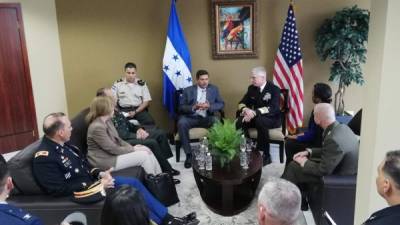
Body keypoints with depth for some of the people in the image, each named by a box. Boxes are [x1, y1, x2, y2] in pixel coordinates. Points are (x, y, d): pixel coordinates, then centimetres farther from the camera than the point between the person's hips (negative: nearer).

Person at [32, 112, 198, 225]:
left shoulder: (62, 144, 6)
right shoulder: (44, 158, -21)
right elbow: (60, 189, -24)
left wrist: (99, 174, -2)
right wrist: (97, 185, -20)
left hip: (90, 180, 9)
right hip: (82, 191, -9)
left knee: (133, 183, -2)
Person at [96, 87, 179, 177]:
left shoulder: (115, 110, 11)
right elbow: (118, 136, -23)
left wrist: (139, 129, 1)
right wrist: (136, 136, -16)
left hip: (129, 133, 10)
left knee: (161, 134, 1)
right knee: (152, 143, -26)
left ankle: (165, 163, 2)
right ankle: (167, 170, -9)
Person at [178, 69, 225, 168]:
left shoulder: (214, 89, 10)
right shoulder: (188, 90, 6)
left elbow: (221, 104, 5)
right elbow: (181, 107, 1)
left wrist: (209, 106, -14)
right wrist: (193, 107, -18)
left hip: (207, 118, 1)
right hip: (191, 117, 0)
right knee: (181, 123, -33)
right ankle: (188, 154, -22)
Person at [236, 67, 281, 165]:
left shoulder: (274, 89, -14)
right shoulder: (251, 88, 4)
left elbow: (273, 108, -27)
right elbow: (242, 103, 5)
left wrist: (254, 112, -37)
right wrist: (245, 109, -21)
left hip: (272, 119, -5)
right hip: (255, 117, 5)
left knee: (260, 121, -38)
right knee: (240, 121, -23)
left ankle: (265, 155, -25)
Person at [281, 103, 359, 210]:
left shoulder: (333, 139, -33)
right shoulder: (342, 127, -3)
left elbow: (323, 170, -26)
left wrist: (304, 163, -11)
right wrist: (309, 152, 3)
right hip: (337, 165, 9)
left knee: (293, 167, -3)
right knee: (296, 162, 11)